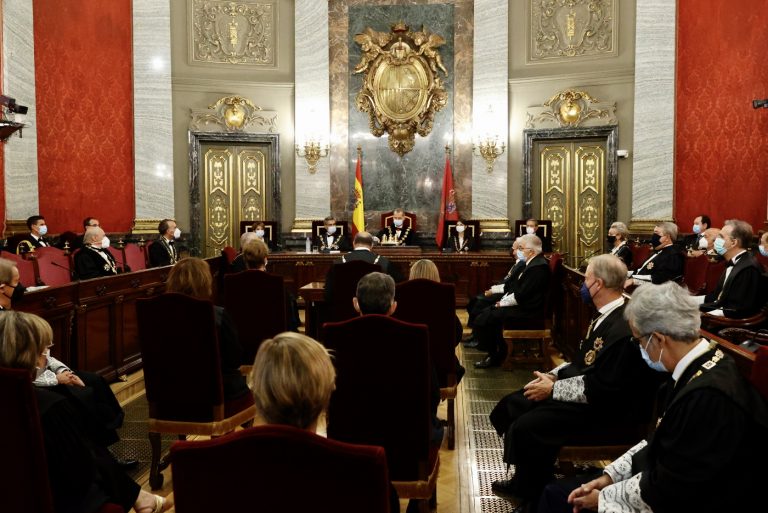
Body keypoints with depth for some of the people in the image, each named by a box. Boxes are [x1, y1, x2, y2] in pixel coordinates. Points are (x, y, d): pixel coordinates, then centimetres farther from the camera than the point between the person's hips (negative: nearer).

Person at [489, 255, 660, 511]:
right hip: (583, 388, 10)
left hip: (603, 410, -10)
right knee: (509, 407, 5)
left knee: (525, 428, -24)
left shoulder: (622, 329, -26)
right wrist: (554, 375, 2)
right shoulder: (605, 316, 7)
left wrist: (553, 390, -18)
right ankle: (525, 482, 20)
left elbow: (601, 390, -26)